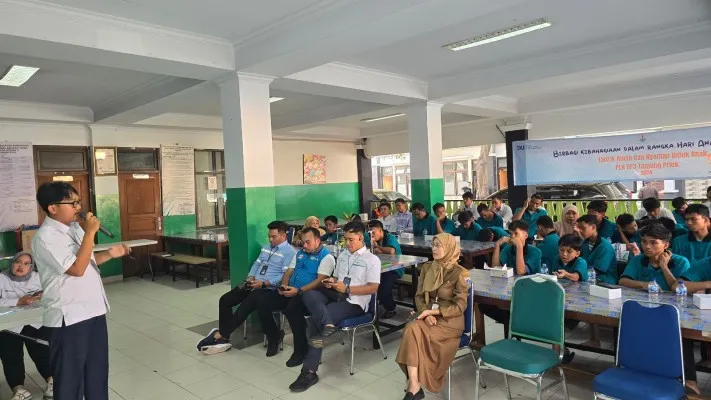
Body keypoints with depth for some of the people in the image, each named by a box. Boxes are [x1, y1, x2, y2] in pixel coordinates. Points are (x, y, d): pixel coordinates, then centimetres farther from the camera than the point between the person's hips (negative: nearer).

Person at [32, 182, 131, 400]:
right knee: (69, 374, 8)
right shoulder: (45, 237, -19)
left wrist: (110, 253, 1)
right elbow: (77, 269, -24)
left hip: (93, 309, 8)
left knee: (97, 367, 21)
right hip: (69, 316, -8)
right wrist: (90, 233, -23)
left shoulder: (74, 227, 7)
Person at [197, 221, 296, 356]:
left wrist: (264, 283, -21)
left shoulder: (289, 252, -8)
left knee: (244, 307, -25)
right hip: (253, 284, 9)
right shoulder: (266, 248, 22)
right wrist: (250, 278, 2)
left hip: (268, 288, -8)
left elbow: (285, 275, -16)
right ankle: (223, 338, -2)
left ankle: (219, 335, -6)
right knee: (225, 300, -6)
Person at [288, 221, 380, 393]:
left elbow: (373, 288, -9)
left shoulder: (372, 260, -2)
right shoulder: (342, 256, 21)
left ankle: (309, 372, -24)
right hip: (336, 295, 6)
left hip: (354, 303, -6)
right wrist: (331, 282, 2)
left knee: (316, 319, -27)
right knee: (310, 295, -28)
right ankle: (328, 327, -54)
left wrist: (346, 289, -15)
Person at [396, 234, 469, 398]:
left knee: (412, 330, -29)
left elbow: (460, 306, -11)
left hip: (450, 322, -5)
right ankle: (414, 387, -28)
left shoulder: (460, 273, -8)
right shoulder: (427, 268, 8)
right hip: (429, 317, 5)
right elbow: (419, 296, 8)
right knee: (411, 328, -29)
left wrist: (432, 311, -19)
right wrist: (426, 313, -12)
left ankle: (414, 387, -19)